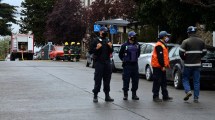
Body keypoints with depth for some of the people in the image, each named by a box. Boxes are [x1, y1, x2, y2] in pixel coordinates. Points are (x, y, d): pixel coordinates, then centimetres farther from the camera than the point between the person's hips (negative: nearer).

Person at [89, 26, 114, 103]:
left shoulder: (108, 41, 15)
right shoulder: (96, 40, -2)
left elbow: (111, 52, 21)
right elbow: (91, 51, -5)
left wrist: (110, 47, 1)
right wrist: (96, 48, -20)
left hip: (107, 62, 6)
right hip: (99, 62, -6)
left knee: (107, 80, 9)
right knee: (98, 80, -5)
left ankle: (107, 96, 16)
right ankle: (95, 96, 1)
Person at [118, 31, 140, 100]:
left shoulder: (137, 45, 7)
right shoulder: (125, 45, -5)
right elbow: (120, 54, 6)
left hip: (135, 65, 4)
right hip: (127, 65, -4)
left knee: (135, 80, 6)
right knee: (126, 80, -3)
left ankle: (134, 94, 15)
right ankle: (125, 94, 6)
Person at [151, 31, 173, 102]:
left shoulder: (163, 45, 18)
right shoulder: (159, 45, -16)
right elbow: (160, 57, -22)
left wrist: (166, 64, 18)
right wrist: (162, 66, -23)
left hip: (161, 67, 11)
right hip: (158, 67, -11)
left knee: (163, 82, 13)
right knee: (157, 82, -6)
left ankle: (165, 96, 19)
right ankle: (155, 97, -1)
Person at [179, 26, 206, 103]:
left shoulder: (186, 41, -8)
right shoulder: (201, 41, 5)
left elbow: (181, 52, -14)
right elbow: (204, 52, 10)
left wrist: (184, 59, 4)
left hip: (188, 64, -3)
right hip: (197, 64, 3)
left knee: (185, 79, 12)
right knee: (196, 81, 8)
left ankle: (188, 91, -12)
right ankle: (196, 98, 7)